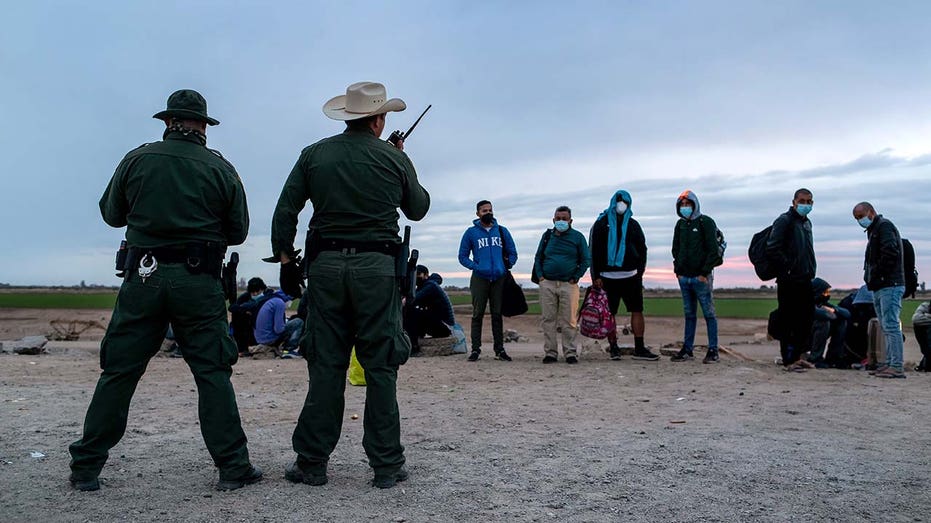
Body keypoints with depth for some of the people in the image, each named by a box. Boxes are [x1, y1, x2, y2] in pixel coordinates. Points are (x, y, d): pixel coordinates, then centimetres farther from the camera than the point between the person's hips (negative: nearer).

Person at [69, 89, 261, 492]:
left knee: (118, 372, 10)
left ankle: (86, 466, 20)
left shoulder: (137, 159, 3)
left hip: (144, 276, 1)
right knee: (212, 372, 4)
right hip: (199, 281, -1)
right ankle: (233, 466, 6)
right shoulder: (221, 169, 1)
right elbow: (238, 231, 5)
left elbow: (111, 214, 13)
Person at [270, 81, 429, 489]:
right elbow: (418, 209, 16)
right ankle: (386, 466, 9)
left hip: (325, 265, 2)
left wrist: (285, 261, 14)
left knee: (325, 365, 8)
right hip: (377, 267, -2)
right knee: (380, 367, 4)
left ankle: (311, 463, 12)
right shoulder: (394, 158, 2)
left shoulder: (314, 155, 7)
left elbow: (284, 213, 5)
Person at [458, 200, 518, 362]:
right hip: (479, 279, -2)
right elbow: (463, 256, 7)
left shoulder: (502, 231, 12)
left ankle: (499, 349, 9)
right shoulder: (471, 232, 6)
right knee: (478, 315, -1)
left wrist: (506, 266, 0)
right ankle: (475, 349, 2)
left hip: (499, 279, 2)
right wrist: (475, 267, -8)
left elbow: (513, 253, 16)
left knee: (497, 315, 5)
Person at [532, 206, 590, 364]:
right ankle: (550, 352, 8)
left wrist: (576, 277, -3)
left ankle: (571, 353, 4)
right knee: (548, 319, 2)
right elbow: (538, 258, 18)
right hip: (547, 284, 2)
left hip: (568, 284, -2)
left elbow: (586, 260, 7)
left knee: (569, 321, -3)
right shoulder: (547, 236, 13)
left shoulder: (578, 237, 6)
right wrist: (540, 276, 4)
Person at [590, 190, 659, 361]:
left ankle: (639, 348, 5)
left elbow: (642, 249, 13)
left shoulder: (633, 224, 13)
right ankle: (614, 348, 9)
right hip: (608, 277, -2)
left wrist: (640, 273, 2)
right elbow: (594, 251, 1)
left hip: (630, 276, 2)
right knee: (610, 314, 1)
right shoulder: (601, 223, 4)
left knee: (637, 311, 0)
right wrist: (596, 276, -6)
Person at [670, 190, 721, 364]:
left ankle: (713, 350, 4)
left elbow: (713, 249, -10)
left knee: (709, 313, -1)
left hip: (701, 277, -6)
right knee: (689, 315, 11)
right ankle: (687, 349, 15)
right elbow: (675, 249, 21)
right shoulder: (680, 224, 13)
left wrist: (705, 272, -13)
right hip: (684, 277, 6)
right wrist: (678, 269, 10)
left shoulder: (706, 222, -5)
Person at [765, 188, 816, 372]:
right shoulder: (784, 220, -9)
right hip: (789, 281, -9)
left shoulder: (807, 222, 18)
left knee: (807, 319, 14)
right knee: (788, 321, -4)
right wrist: (788, 267, -15)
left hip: (806, 280, 9)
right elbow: (772, 249, -18)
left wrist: (811, 269, 15)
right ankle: (789, 360, 2)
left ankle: (797, 355, 25)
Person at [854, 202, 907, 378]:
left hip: (890, 285, -10)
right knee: (886, 327, 11)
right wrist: (871, 278, 7)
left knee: (891, 326, -11)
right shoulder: (873, 230, 23)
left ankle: (897, 367, -11)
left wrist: (877, 275, -15)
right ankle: (890, 363, 16)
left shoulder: (884, 226, -7)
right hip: (879, 287, 10)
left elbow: (890, 253, -21)